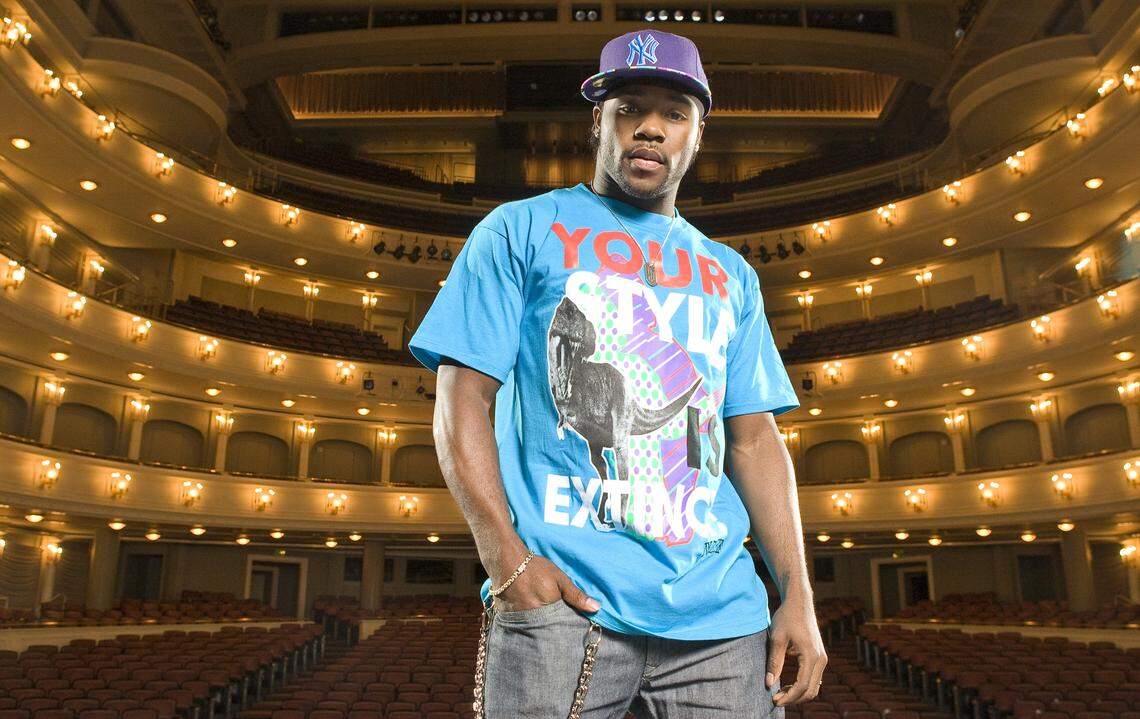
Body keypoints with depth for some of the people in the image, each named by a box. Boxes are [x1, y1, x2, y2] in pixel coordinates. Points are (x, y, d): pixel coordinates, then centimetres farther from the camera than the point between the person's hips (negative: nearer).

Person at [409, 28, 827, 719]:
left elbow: (754, 436, 15)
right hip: (562, 601, -3)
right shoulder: (520, 230, 7)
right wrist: (507, 559, -14)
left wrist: (798, 593, 5)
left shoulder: (730, 274, 19)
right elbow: (463, 400, -1)